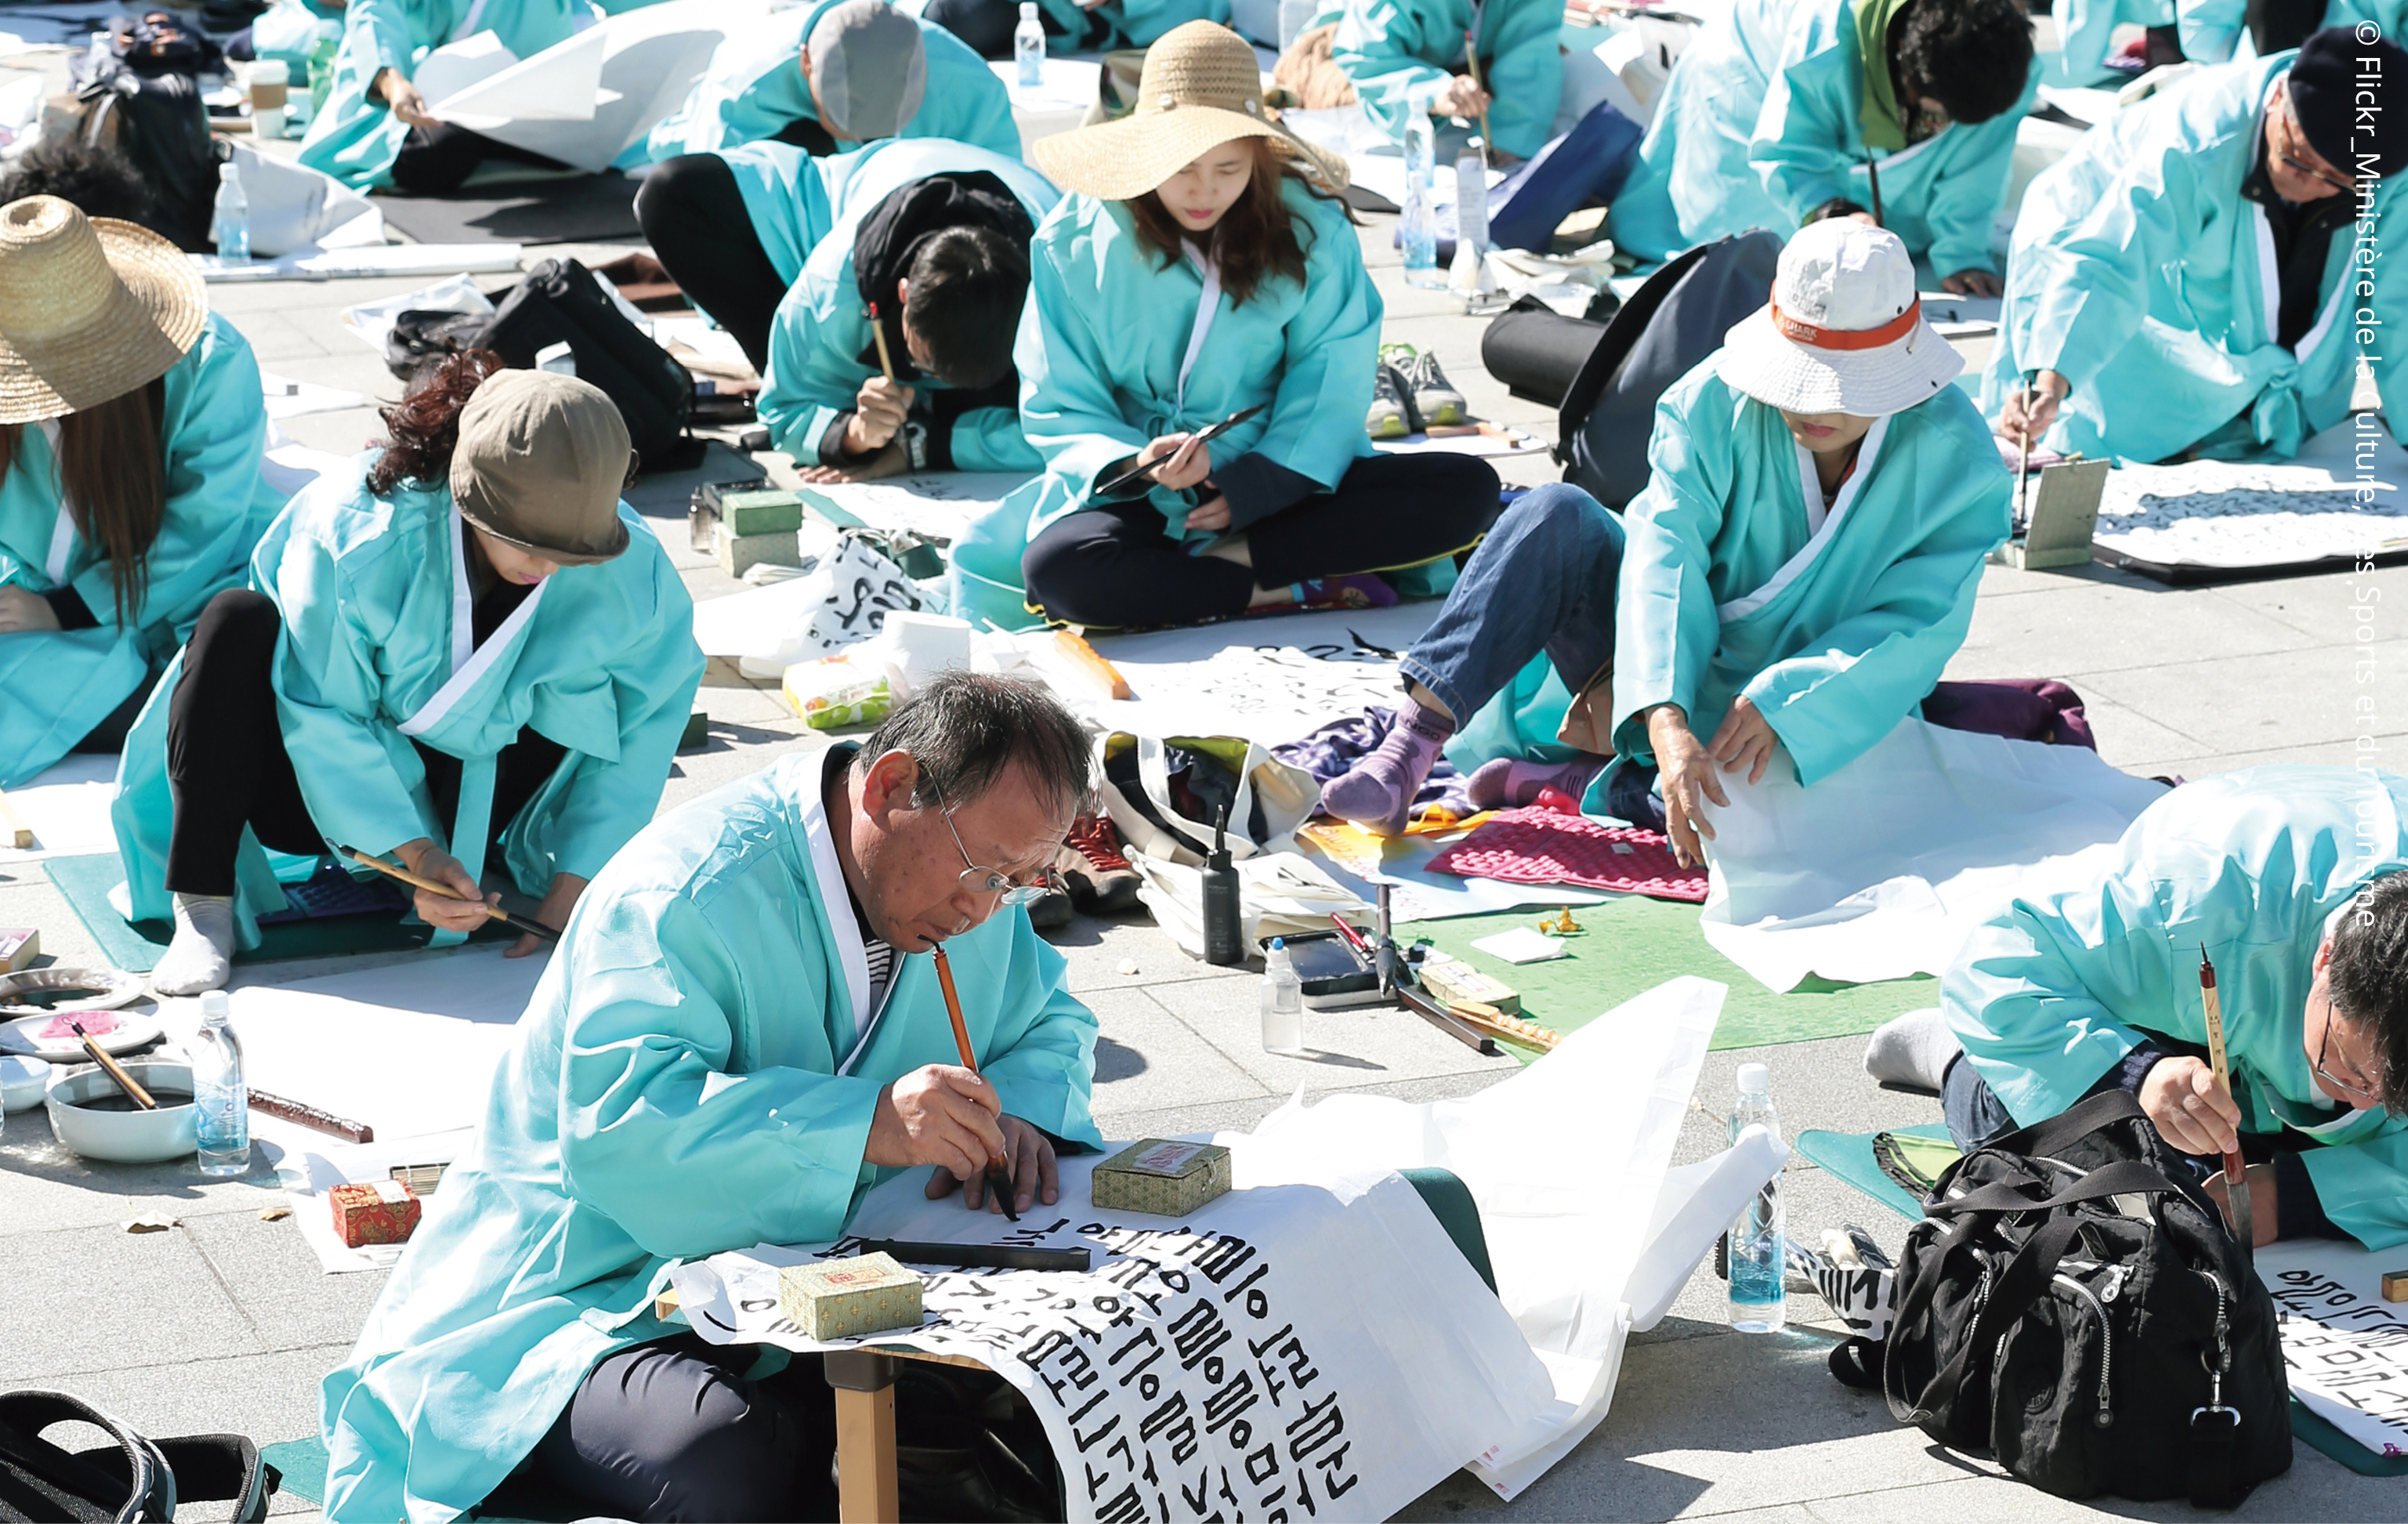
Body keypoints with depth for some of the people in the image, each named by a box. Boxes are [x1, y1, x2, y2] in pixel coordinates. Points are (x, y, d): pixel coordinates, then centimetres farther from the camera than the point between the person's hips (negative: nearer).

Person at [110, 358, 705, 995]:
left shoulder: (628, 571, -20)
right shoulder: (355, 538, -29)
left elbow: (645, 727, -11)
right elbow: (323, 720, -25)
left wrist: (576, 883, -17)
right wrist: (410, 849, -34)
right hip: (333, 791, -2)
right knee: (237, 623, -30)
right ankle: (205, 914, -32)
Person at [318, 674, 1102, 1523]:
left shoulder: (969, 889, 4)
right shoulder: (687, 897, -22)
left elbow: (1051, 1025, 20)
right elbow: (617, 1127, -33)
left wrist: (1013, 1113, -5)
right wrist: (869, 1123, -41)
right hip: (594, 1307, -8)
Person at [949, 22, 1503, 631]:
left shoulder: (1308, 226, -3)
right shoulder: (1076, 243, -5)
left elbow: (1331, 378, -3)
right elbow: (1060, 408, -3)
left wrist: (1261, 483, -17)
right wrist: (1134, 464, -23)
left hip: (1282, 481, 2)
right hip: (1145, 497, -2)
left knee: (1468, 490, -22)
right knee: (1058, 567, -37)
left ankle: (1226, 559, -23)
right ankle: (1287, 592, -23)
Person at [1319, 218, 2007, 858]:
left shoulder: (1957, 463, -16)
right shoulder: (1714, 402, -14)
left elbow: (1914, 626, -20)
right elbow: (1665, 552, -25)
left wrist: (1779, 704, -35)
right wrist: (1665, 720, -41)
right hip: (1666, 685, 2)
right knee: (1557, 517, -23)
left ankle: (1581, 786, -25)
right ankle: (1410, 749, -30)